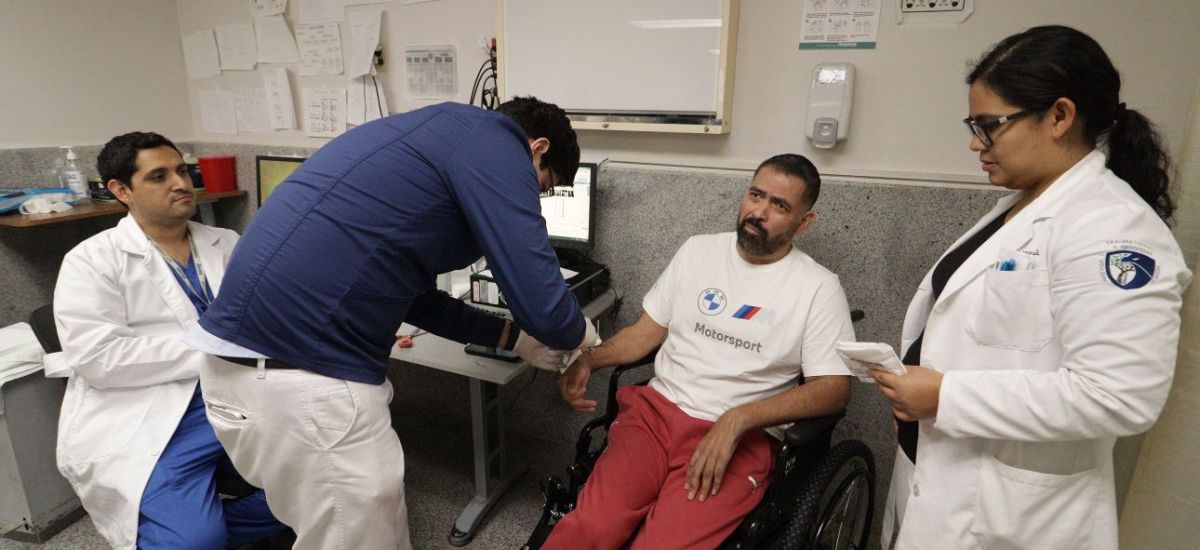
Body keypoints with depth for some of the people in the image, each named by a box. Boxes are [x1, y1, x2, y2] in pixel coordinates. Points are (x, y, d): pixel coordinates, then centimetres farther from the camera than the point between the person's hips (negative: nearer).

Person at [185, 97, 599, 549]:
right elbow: (543, 305, -12)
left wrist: (512, 336, 30)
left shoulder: (437, 138, 22)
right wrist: (577, 336, 11)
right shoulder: (494, 142, -6)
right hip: (304, 374, -10)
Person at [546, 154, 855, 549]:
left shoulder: (818, 287, 0)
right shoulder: (698, 250, 10)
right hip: (656, 412, 2)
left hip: (741, 438, -2)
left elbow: (835, 389, -6)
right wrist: (589, 359, -4)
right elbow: (645, 332, 14)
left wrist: (737, 420, -18)